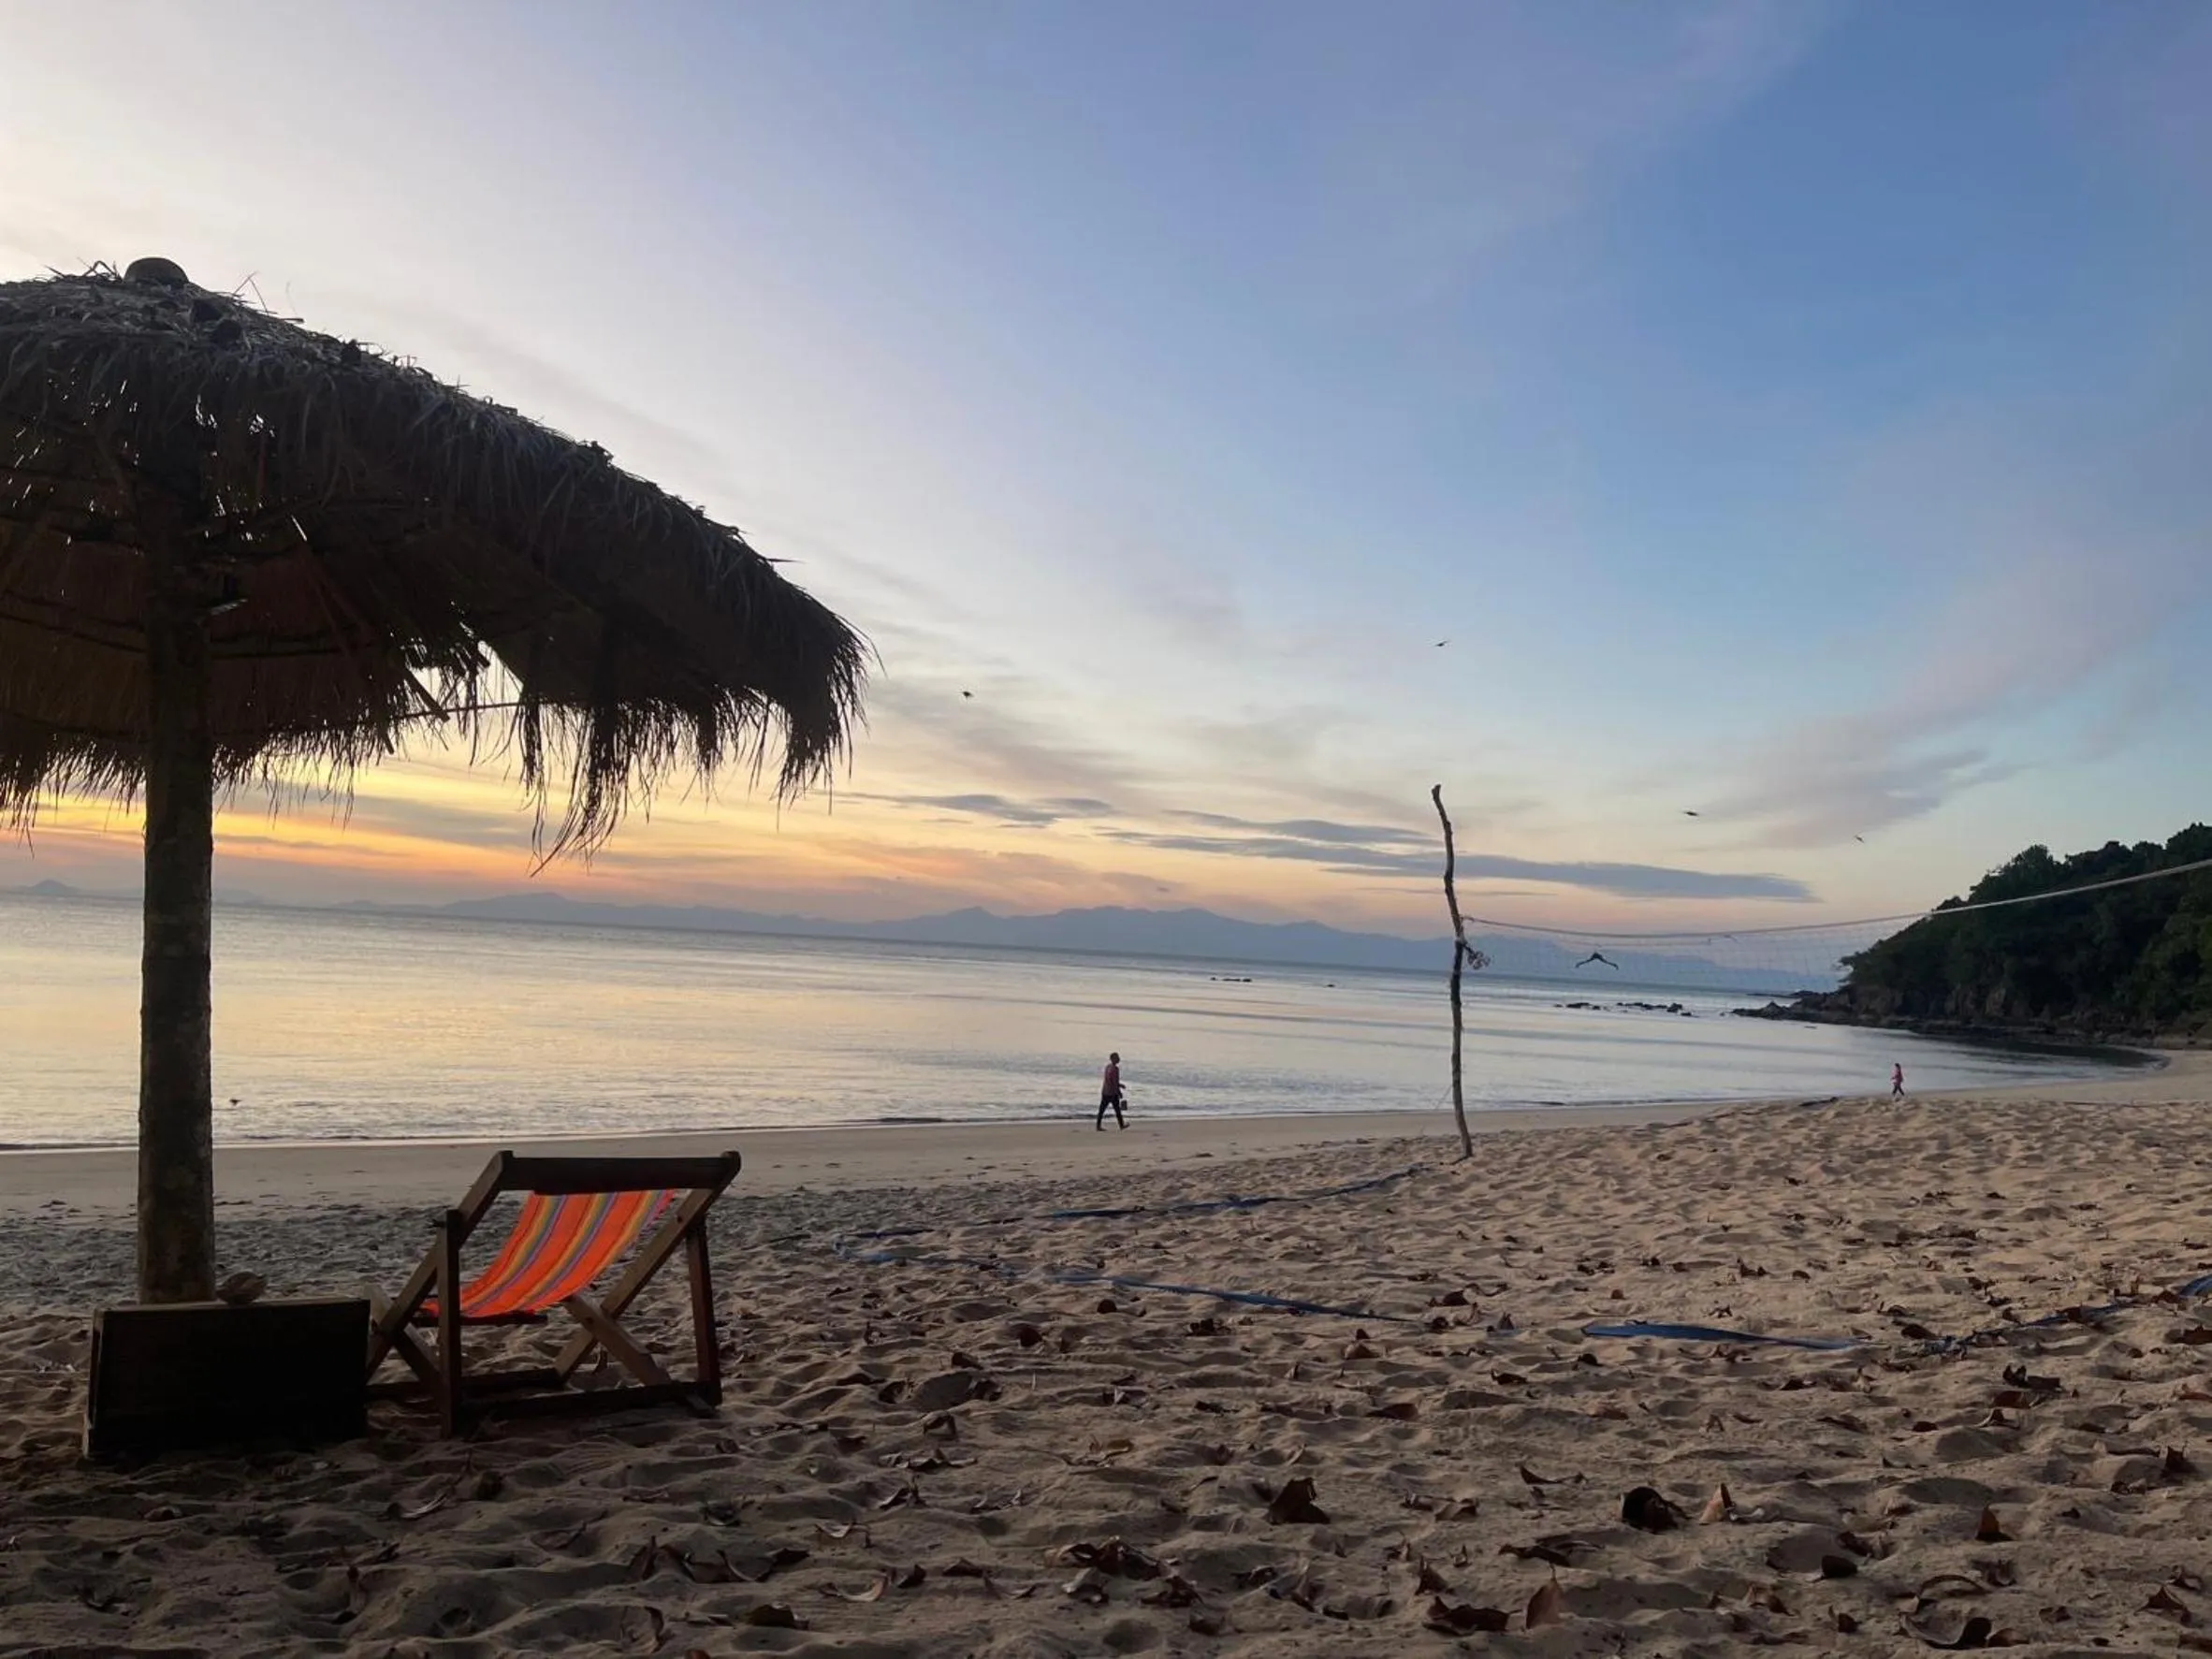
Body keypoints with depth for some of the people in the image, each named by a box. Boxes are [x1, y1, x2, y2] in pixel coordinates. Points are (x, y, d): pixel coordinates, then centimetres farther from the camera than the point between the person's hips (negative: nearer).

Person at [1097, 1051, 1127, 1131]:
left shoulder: (1108, 1067, 10)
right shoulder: (1115, 1069, -17)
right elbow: (1115, 1082, -19)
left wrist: (1119, 1085, 25)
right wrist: (1119, 1093, -12)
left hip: (1104, 1092, 8)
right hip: (1112, 1093, -8)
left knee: (1102, 1109, 4)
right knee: (1117, 1109, 7)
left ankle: (1098, 1126, 1)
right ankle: (1122, 1125, 19)